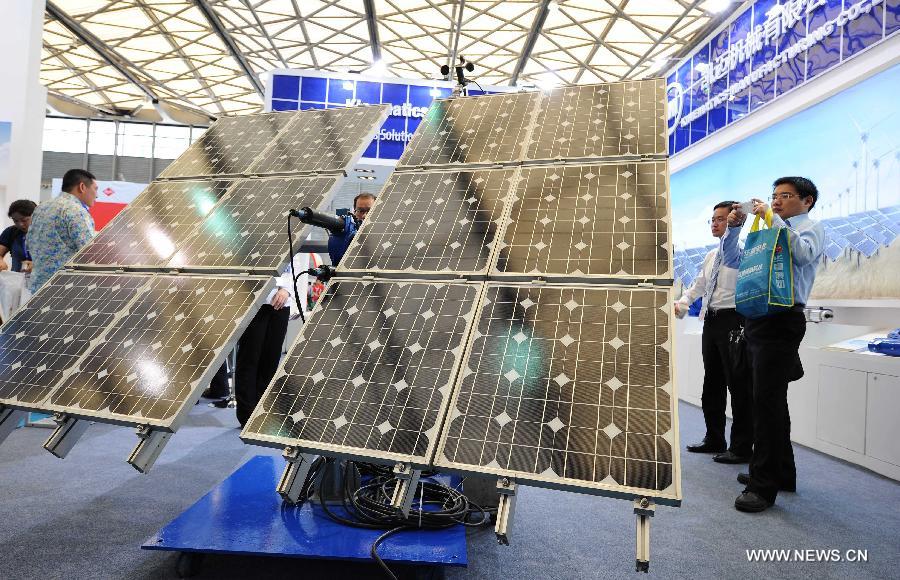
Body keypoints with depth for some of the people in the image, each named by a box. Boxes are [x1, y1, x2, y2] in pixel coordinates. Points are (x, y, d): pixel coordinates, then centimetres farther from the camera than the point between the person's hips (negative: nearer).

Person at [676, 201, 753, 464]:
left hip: (733, 321, -9)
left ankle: (741, 447, 10)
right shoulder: (711, 256, 19)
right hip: (711, 321, 9)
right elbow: (698, 285, 23)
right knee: (712, 383, 15)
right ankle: (714, 439, 27)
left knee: (738, 384, -1)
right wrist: (682, 302, 9)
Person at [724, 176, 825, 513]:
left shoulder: (811, 229, 1)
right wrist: (734, 227, 7)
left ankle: (764, 486, -5)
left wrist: (772, 218, -17)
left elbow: (803, 254, -22)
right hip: (757, 320, 8)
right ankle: (781, 474, 26)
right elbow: (732, 260, 21)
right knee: (770, 400, 14)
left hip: (782, 321, -8)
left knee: (767, 401, -11)